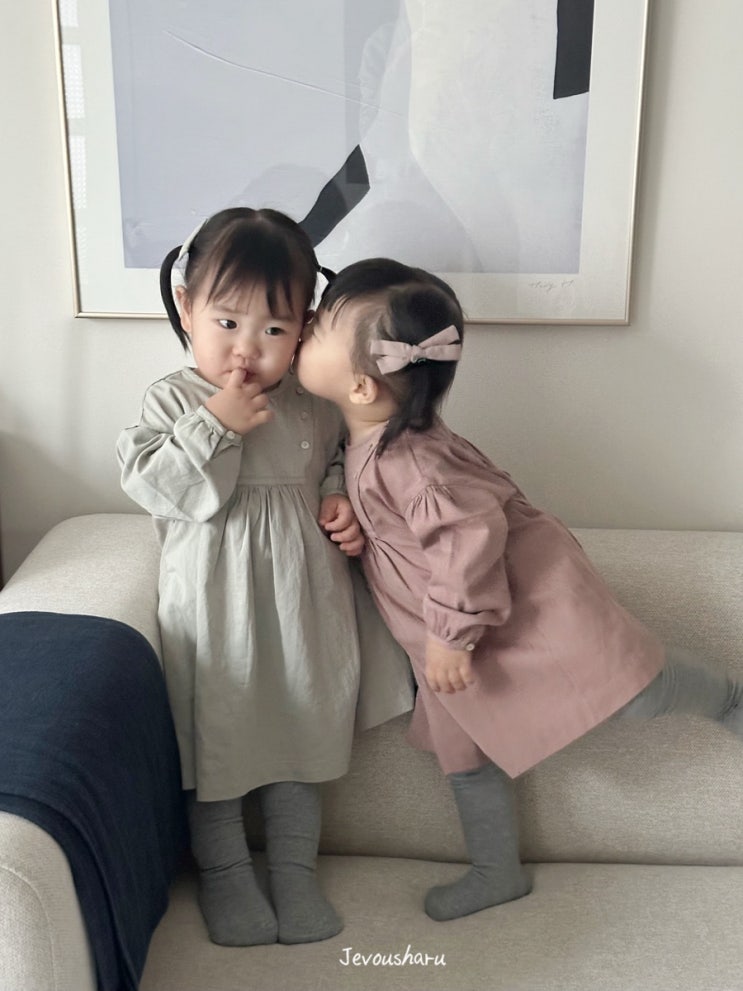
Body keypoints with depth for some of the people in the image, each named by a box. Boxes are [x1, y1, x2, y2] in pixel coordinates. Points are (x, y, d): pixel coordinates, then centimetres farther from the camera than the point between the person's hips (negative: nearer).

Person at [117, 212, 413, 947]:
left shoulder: (312, 406, 0)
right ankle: (224, 875, 34)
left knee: (302, 735, 16)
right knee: (216, 743, 11)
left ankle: (295, 872, 37)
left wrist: (341, 502, -5)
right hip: (214, 608, -3)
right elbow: (155, 488, -19)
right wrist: (215, 426, -27)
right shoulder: (172, 401, -10)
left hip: (302, 604, 4)